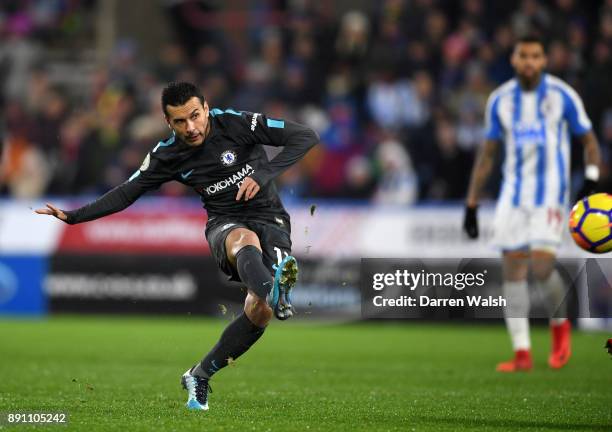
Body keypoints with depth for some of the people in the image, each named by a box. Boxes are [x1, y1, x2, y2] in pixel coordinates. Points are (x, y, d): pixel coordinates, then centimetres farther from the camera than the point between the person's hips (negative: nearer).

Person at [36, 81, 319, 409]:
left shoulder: (237, 124, -11)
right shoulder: (167, 155, -2)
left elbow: (306, 137, -11)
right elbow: (127, 193, 10)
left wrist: (263, 175, -22)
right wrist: (72, 216, 2)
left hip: (269, 218, 0)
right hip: (225, 224, 0)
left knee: (260, 309, -23)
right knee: (246, 241, -39)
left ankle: (200, 376, -3)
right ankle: (276, 293, -75)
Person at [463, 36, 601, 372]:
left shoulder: (562, 95, -2)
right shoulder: (500, 100, 8)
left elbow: (589, 142, 5)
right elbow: (487, 154, 15)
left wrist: (591, 180, -12)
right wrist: (471, 204, 12)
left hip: (550, 193, -4)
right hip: (513, 193, 4)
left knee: (541, 266, -16)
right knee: (513, 270, -3)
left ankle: (560, 323, 14)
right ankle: (522, 353, 0)